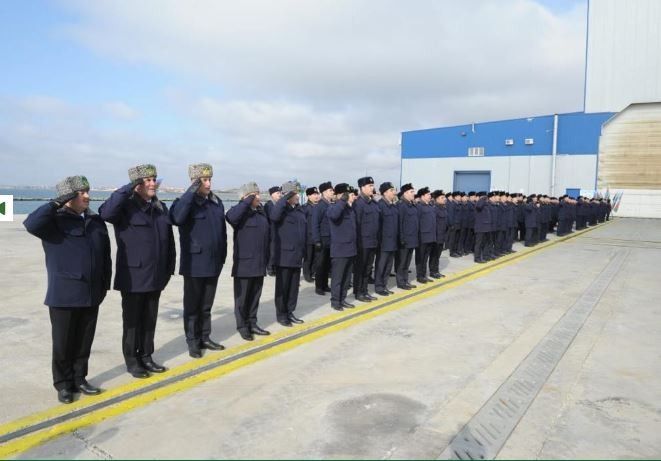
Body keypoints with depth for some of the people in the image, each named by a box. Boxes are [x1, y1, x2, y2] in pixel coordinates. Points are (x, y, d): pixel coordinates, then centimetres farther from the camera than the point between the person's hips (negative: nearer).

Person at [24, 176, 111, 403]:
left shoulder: (96, 221, 9)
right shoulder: (55, 221, -6)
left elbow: (105, 255, 14)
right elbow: (31, 224, -29)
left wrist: (105, 282, 12)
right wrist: (58, 203, -25)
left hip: (91, 294, 5)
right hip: (64, 295, -4)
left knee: (84, 341, 13)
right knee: (63, 342, 6)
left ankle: (79, 378, 28)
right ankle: (63, 384, 21)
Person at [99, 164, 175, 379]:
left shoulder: (161, 207, 8)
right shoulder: (126, 206, -9)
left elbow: (169, 240, 12)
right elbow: (106, 212, -31)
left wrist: (169, 268, 9)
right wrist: (129, 188, -27)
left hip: (156, 277, 5)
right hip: (133, 277, -5)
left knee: (150, 320, 15)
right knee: (132, 321, 8)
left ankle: (146, 356, 29)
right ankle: (132, 361, 21)